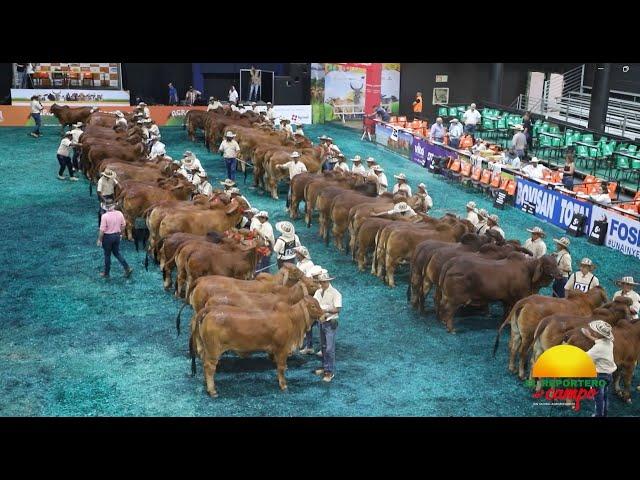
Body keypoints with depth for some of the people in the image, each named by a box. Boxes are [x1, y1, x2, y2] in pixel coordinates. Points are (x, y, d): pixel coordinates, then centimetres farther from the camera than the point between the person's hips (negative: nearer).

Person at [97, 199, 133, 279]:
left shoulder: (105, 216, -22)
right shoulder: (119, 214, -6)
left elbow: (102, 229, -19)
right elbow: (123, 225, 5)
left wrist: (99, 240, -8)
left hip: (108, 237, -5)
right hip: (117, 236, 5)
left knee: (107, 255, 11)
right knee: (117, 253, 19)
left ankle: (106, 272, 24)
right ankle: (127, 268, 9)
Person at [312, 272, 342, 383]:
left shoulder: (335, 293, -14)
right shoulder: (318, 292, 4)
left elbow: (337, 309, -18)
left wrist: (325, 310, -19)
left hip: (331, 323, -7)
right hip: (321, 322, 7)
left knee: (330, 348, -6)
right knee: (323, 346, 17)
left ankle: (330, 371, 1)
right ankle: (325, 367, 31)